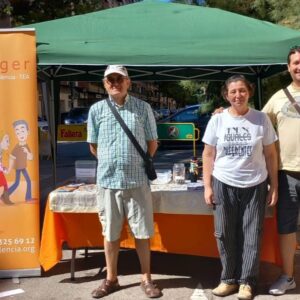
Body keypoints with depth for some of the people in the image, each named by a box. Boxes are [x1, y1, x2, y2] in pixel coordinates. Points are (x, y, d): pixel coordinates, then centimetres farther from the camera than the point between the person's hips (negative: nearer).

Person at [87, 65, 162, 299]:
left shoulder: (143, 108, 1)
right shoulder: (96, 110, 4)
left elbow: (152, 143, 7)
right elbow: (93, 146, 12)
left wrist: (138, 164, 9)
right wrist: (110, 163, 12)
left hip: (137, 180, -1)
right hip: (108, 181, 1)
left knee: (142, 232, 6)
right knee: (110, 233, 11)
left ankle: (146, 279, 22)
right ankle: (111, 279, 26)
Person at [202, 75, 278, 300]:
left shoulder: (262, 119, -1)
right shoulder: (217, 120, 0)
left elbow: (270, 155, 4)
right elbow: (208, 155, 4)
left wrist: (274, 186, 1)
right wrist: (207, 186, 0)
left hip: (255, 185, 0)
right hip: (224, 185, 1)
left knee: (252, 235, 4)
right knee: (225, 234, 6)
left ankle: (246, 281, 18)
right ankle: (229, 279, 20)